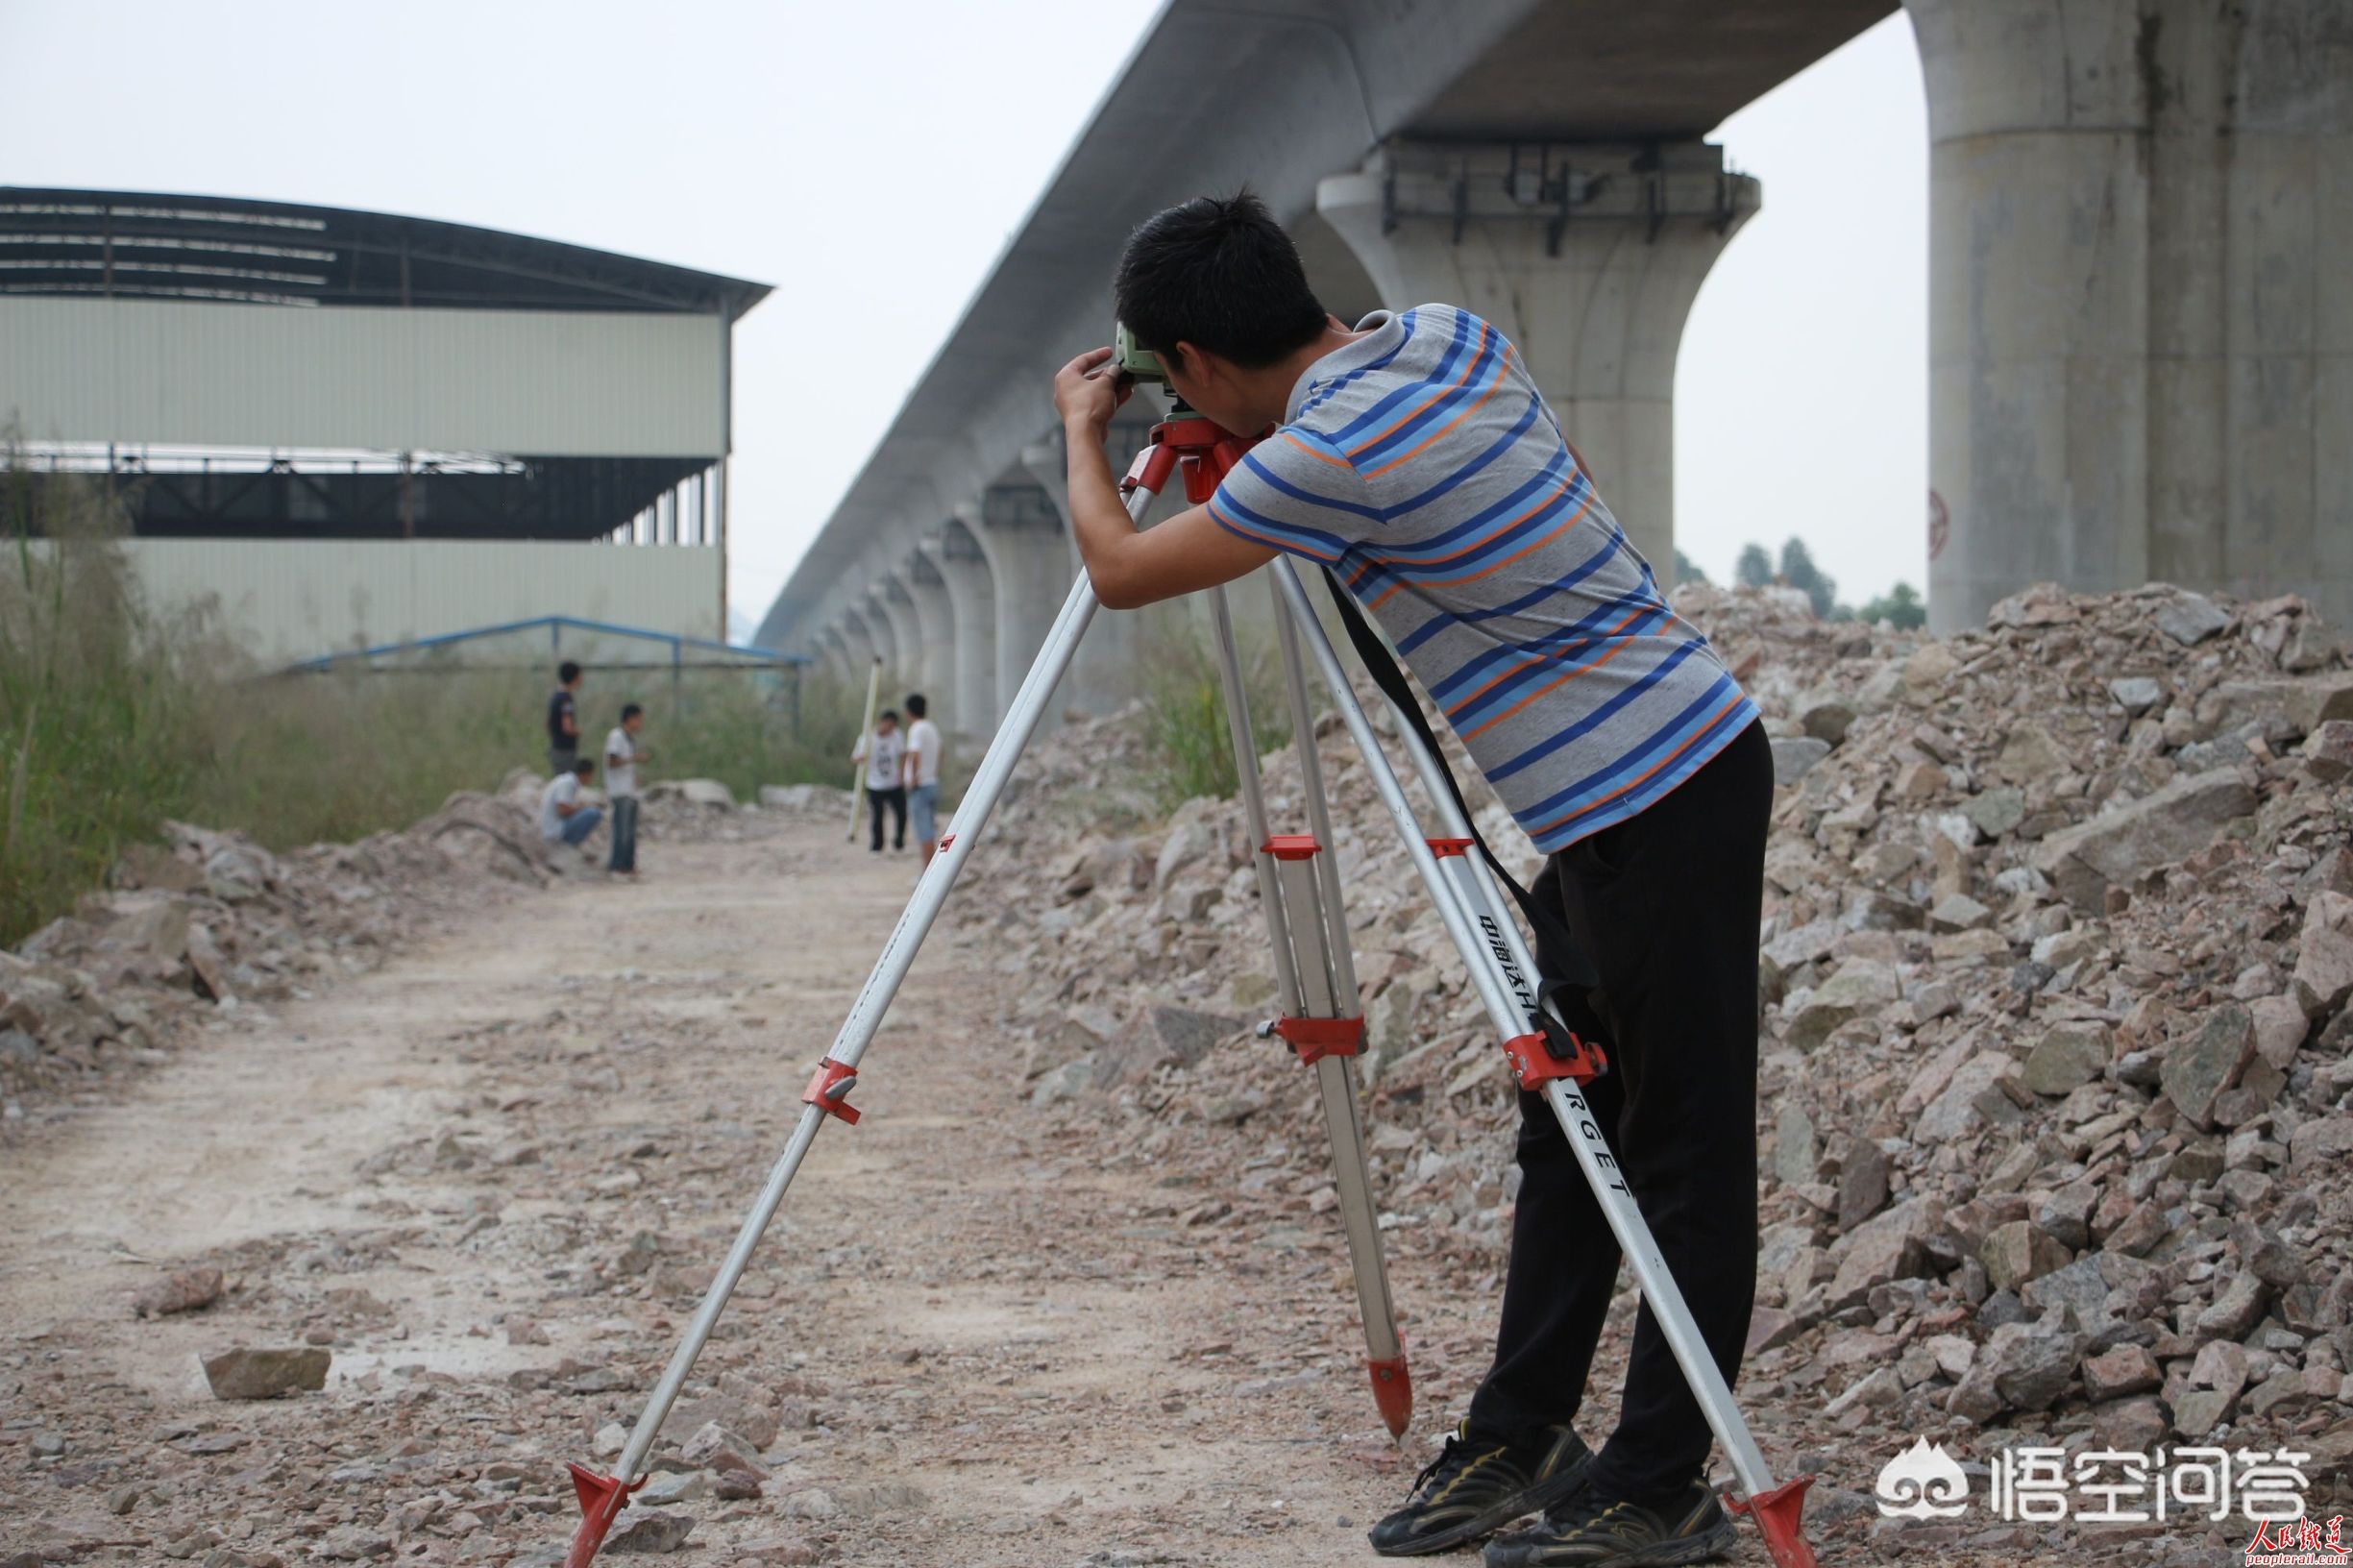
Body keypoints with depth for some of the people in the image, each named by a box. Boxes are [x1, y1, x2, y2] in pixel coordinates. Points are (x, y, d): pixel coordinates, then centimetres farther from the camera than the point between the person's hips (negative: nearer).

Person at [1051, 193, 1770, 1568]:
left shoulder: (1332, 455, -21)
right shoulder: (1453, 338, 5)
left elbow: (1120, 569, -8)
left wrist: (1082, 431, 11)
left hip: (1659, 805, -10)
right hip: (1617, 799, 10)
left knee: (1684, 1156, -2)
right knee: (1568, 1130, 13)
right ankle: (1518, 1439, 20)